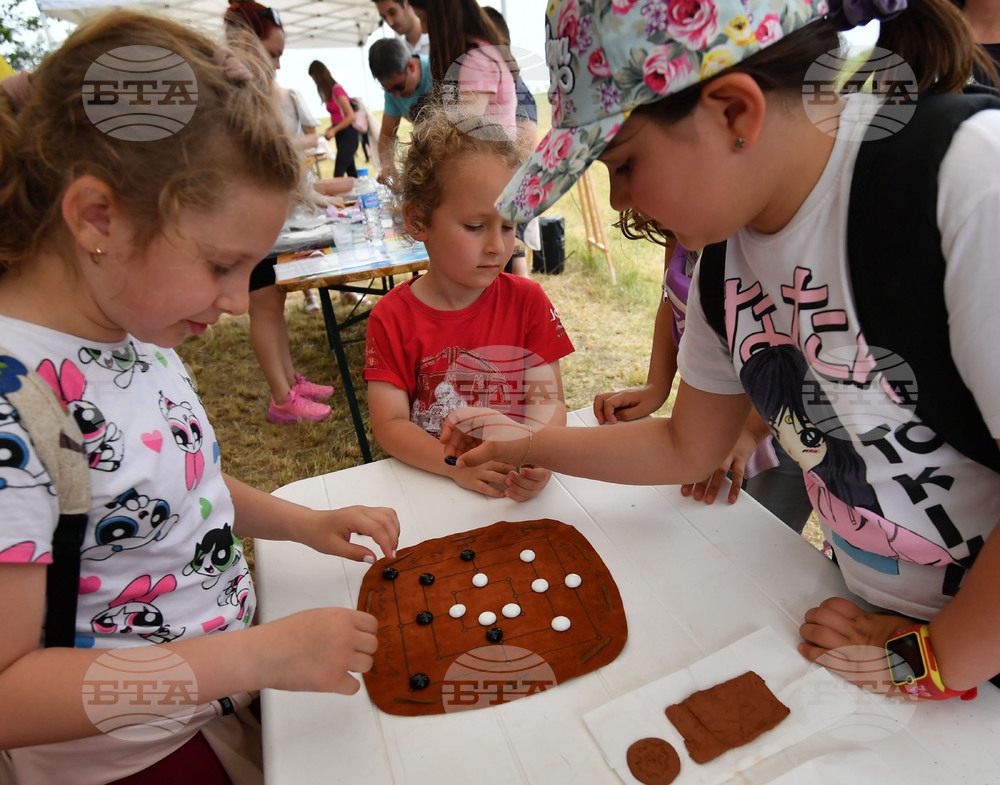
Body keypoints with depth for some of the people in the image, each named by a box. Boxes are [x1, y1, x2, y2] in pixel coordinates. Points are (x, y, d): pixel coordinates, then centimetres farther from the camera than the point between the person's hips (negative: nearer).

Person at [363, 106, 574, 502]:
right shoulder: (392, 318, -4)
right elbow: (389, 423, -7)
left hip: (515, 483, 2)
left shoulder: (527, 300, -1)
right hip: (430, 481, -1)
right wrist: (456, 463, -24)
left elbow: (548, 399, -5)